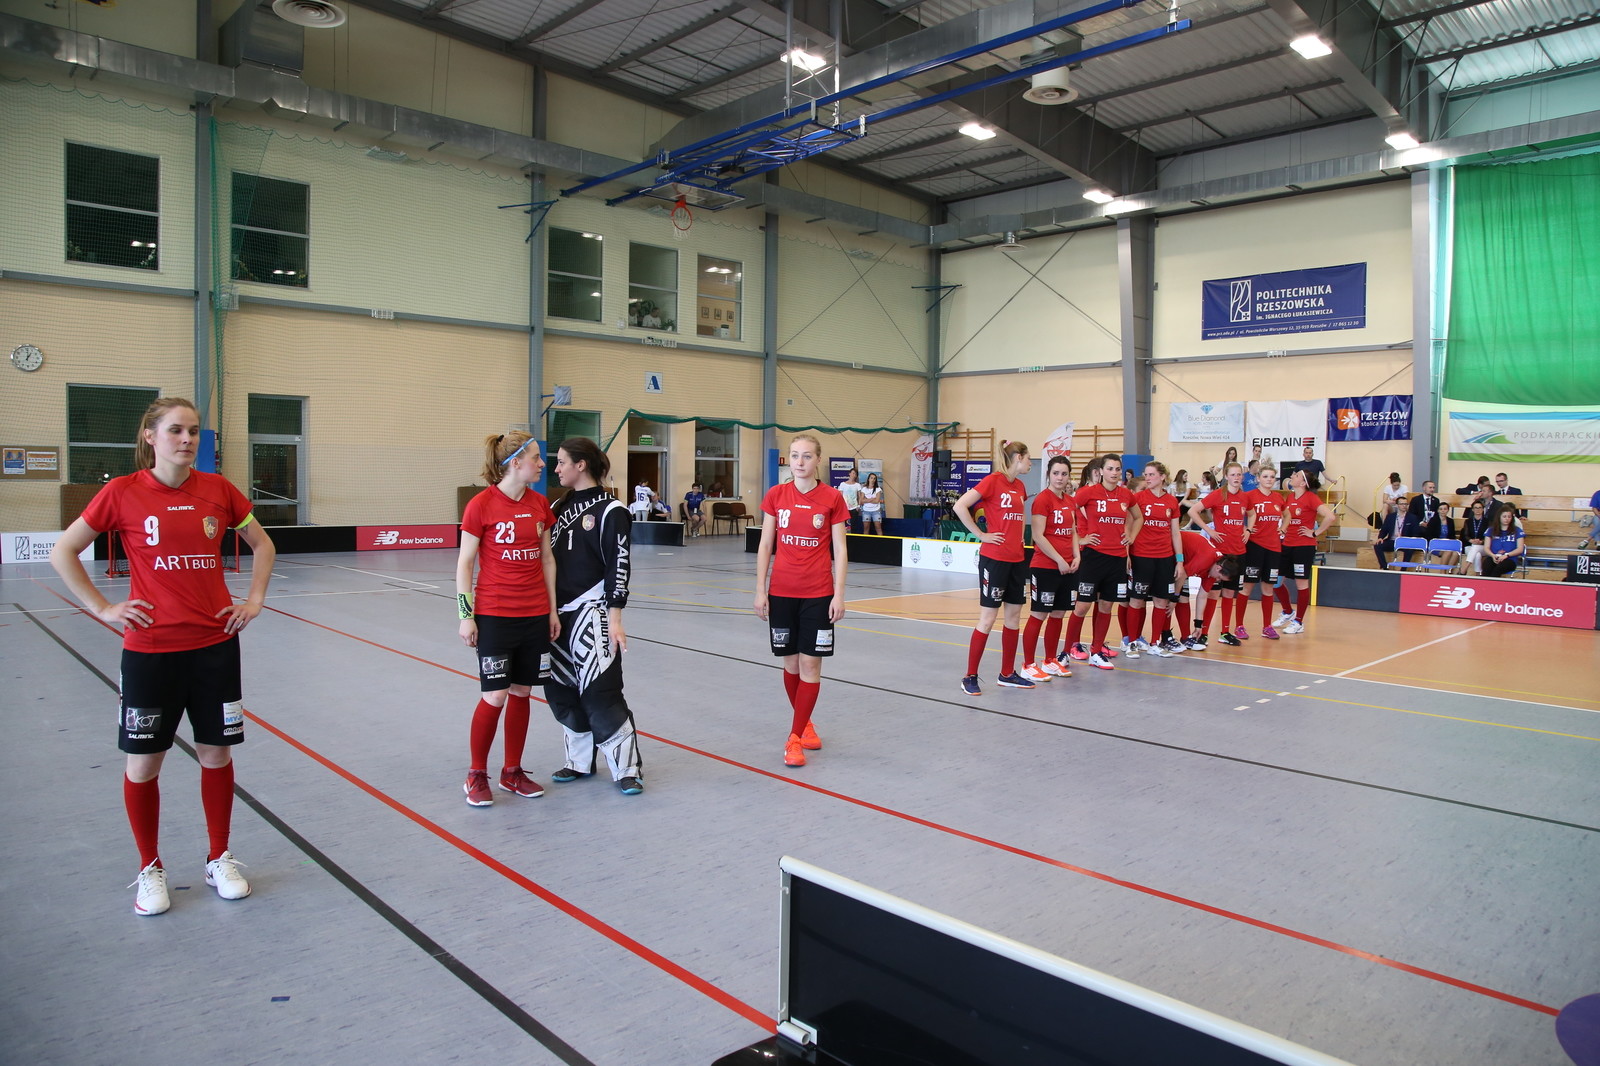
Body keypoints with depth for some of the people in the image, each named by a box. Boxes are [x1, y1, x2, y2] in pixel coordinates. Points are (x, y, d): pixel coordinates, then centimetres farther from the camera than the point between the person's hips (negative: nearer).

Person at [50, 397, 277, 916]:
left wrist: (254, 599, 5)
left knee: (217, 754, 9)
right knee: (143, 762, 6)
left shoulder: (218, 489, 0)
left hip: (215, 644, 2)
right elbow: (62, 553, 3)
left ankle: (220, 860, 26)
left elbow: (262, 545, 14)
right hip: (150, 649, -2)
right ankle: (150, 870, 26)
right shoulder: (123, 493, -6)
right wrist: (103, 608, -3)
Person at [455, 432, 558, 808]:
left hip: (535, 615, 5)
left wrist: (552, 609, 9)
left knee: (522, 692, 11)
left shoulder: (540, 504, 5)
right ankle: (476, 776, 15)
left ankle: (512, 772, 23)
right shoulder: (482, 505, -10)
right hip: (494, 617, -5)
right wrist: (466, 616, -9)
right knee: (494, 696, -3)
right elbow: (464, 563, -6)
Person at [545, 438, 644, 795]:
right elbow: (548, 558, 16)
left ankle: (627, 767, 3)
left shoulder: (609, 511, -9)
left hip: (590, 612, -7)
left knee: (600, 692, -8)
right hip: (557, 613, 7)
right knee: (561, 691, 11)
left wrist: (614, 618, -15)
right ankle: (580, 761, 26)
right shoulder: (559, 508, 12)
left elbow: (619, 567, -12)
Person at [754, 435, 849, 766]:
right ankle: (804, 723, 29)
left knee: (810, 663, -3)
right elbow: (765, 545, 5)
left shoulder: (832, 498, -3)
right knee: (791, 662, 10)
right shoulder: (775, 495, 2)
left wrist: (839, 594, -7)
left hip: (818, 593, -2)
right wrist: (760, 590, 1)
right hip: (781, 592, 2)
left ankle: (795, 738, 3)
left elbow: (840, 550, -2)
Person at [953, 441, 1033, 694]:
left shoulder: (1020, 486, 12)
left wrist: (1019, 539, 12)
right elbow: (959, 506, -18)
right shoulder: (993, 480, -11)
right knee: (987, 619, -4)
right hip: (994, 559, -8)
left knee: (1014, 617, 12)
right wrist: (981, 535, -13)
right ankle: (969, 677, 5)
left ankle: (1007, 674, 23)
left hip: (1016, 560, 8)